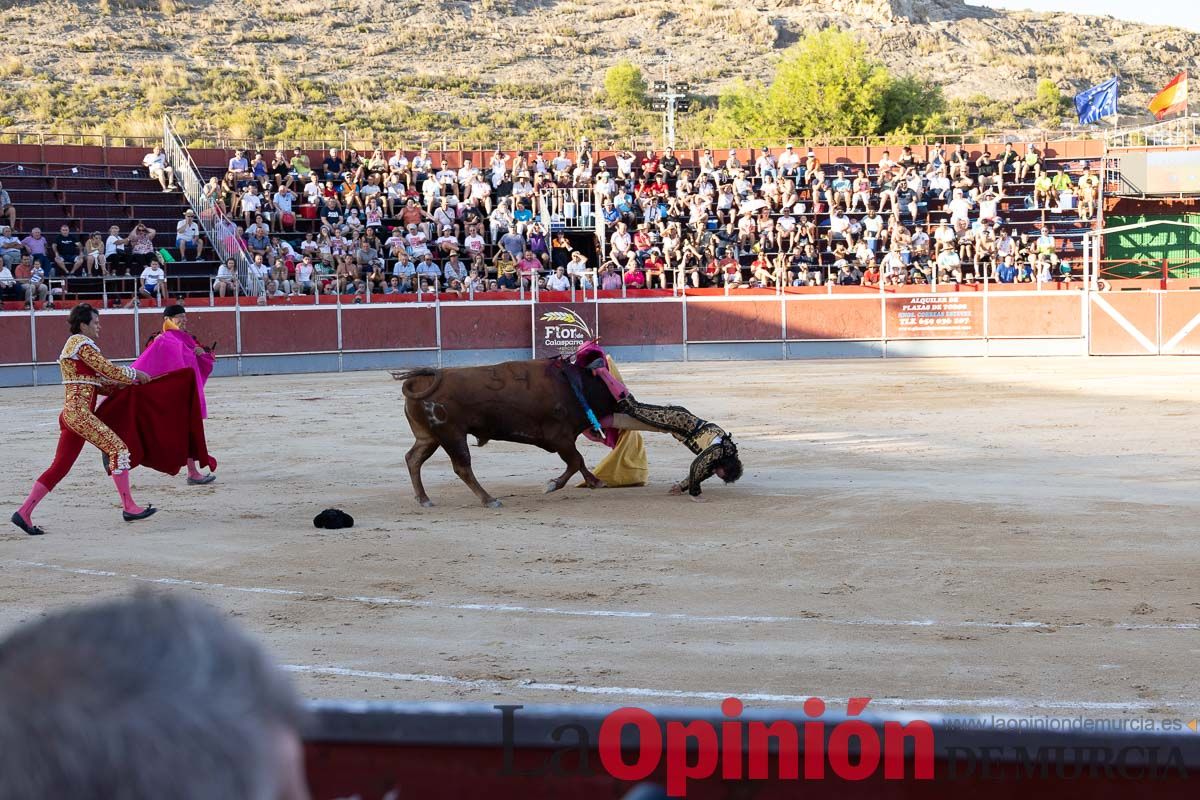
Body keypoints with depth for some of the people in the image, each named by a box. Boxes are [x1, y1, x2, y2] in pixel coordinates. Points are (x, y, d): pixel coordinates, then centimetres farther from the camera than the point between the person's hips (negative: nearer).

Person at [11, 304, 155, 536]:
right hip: (79, 412, -10)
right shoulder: (82, 343, -7)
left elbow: (95, 384, 23)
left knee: (60, 467, 9)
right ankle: (129, 507, -11)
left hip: (71, 414, 10)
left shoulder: (75, 344, 23)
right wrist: (136, 374, 3)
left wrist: (126, 384, 13)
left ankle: (24, 513, 8)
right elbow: (109, 370, -11)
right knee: (118, 449, -11)